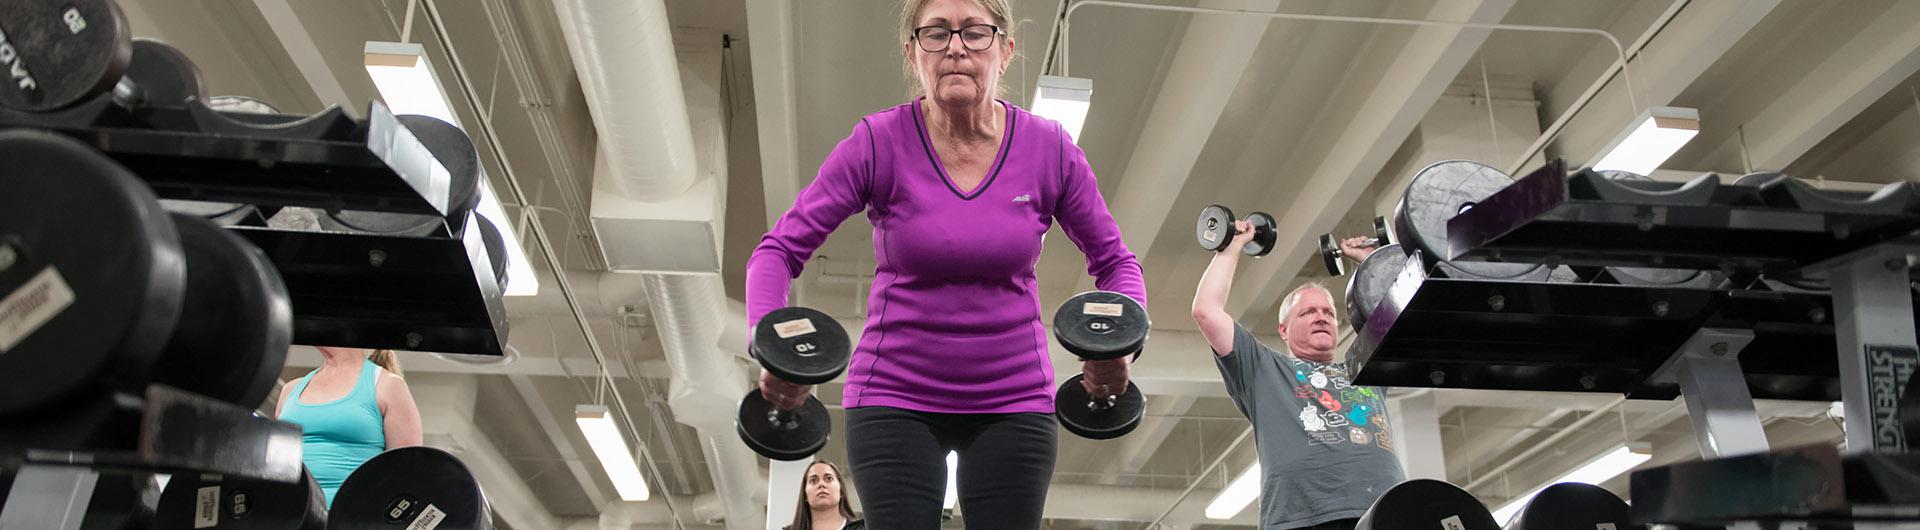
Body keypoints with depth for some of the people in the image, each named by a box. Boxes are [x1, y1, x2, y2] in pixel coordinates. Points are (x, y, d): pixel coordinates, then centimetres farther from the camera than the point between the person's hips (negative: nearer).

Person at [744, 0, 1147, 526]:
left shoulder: (1049, 148, -7)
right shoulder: (879, 143, -12)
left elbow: (1115, 261, 4)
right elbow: (779, 250, -9)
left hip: (1014, 402, 2)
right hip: (894, 398, -1)